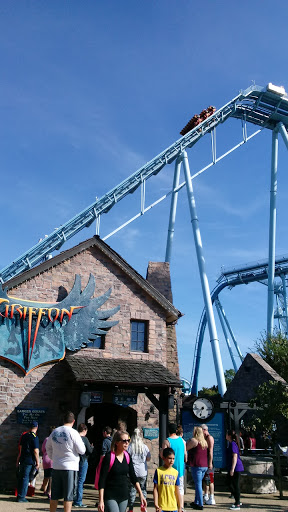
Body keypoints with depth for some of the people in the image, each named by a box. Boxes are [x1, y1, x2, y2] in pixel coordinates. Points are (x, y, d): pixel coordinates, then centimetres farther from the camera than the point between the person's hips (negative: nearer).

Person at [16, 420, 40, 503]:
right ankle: (21, 497, 0)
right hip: (29, 461, -7)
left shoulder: (24, 435, 9)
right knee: (25, 478, -2)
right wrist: (37, 462, -9)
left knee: (21, 477, 14)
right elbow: (36, 451, -16)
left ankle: (19, 496, 20)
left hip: (22, 459, 7)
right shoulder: (34, 437, -13)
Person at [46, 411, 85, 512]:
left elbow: (48, 447, 20)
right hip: (70, 466, -5)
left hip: (56, 467, 5)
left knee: (54, 495, 13)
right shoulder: (73, 433, -11)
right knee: (68, 495, 2)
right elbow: (82, 451, -9)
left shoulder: (54, 432, 6)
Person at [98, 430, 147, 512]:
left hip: (123, 496, 6)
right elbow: (102, 480, -13)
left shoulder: (127, 457, 4)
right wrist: (101, 501, -16)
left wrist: (141, 495, 6)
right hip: (110, 497, -6)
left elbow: (133, 477, 11)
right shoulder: (109, 457, -13)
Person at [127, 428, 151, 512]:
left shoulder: (129, 447, -8)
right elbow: (148, 459, 6)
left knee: (132, 490, 6)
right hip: (143, 472, 1)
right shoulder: (144, 447, -4)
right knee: (143, 489, 15)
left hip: (132, 471, -1)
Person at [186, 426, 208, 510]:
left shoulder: (194, 440, -11)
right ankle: (196, 502, 26)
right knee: (198, 484, 17)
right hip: (204, 466, 8)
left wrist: (188, 441, 12)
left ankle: (200, 504, -3)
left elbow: (185, 448, -2)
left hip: (197, 465, -8)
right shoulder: (205, 442, 13)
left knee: (198, 485, -4)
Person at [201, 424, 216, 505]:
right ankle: (206, 496, 23)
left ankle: (212, 499, -4)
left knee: (210, 480, -7)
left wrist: (210, 463, -22)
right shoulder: (205, 438, 17)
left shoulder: (209, 438, -12)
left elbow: (211, 451, -18)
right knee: (205, 480, 15)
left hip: (208, 462, -10)